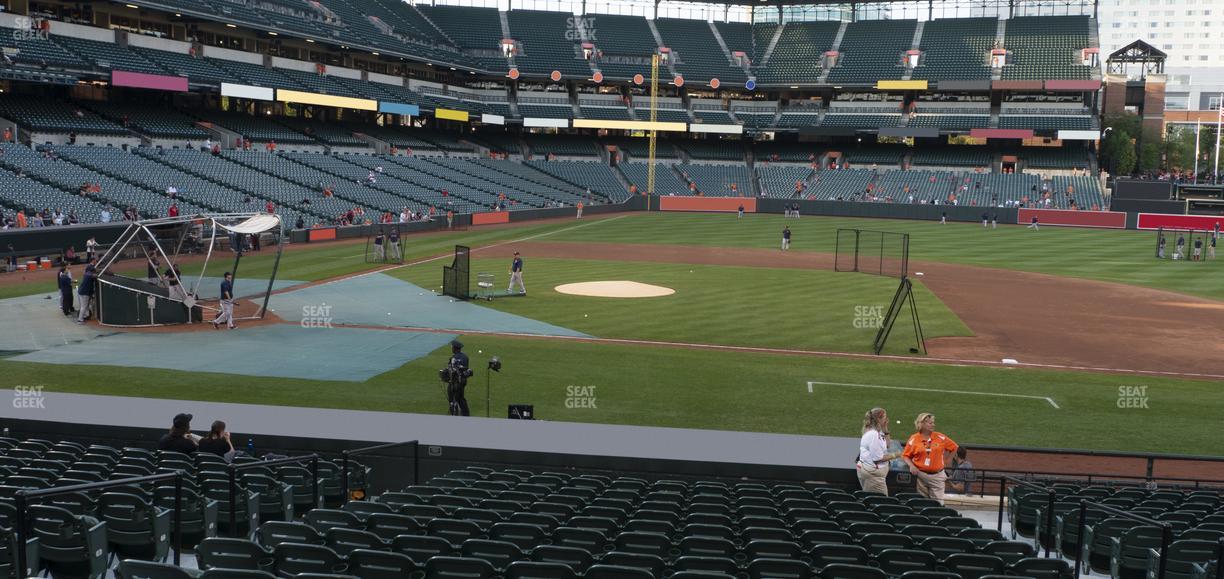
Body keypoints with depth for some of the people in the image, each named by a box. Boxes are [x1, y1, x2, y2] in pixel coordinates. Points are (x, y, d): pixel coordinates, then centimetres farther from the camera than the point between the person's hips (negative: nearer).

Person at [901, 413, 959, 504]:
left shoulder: (940, 437, 0)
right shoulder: (914, 439, -1)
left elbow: (954, 448, 12)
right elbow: (906, 455, 4)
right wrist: (911, 466, -12)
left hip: (937, 475, 0)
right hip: (920, 475, 0)